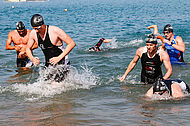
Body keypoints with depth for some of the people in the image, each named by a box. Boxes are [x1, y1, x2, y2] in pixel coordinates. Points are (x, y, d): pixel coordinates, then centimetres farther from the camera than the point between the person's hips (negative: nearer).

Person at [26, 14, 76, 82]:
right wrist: (32, 58, -10)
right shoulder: (33, 34, -5)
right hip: (48, 63, 6)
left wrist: (59, 58, -24)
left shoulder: (55, 31, -21)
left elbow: (72, 43, -18)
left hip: (61, 62, -6)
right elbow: (28, 48, 12)